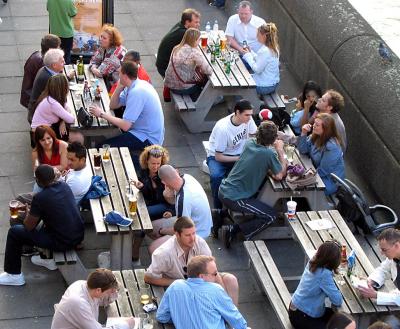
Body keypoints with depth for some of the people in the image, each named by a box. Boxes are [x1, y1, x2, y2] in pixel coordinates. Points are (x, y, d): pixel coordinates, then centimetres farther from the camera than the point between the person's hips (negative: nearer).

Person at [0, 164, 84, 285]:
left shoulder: (40, 198, -19)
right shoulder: (64, 186, 1)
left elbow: (29, 227, -8)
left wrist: (28, 214, 12)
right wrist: (34, 211, 22)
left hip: (62, 243, -7)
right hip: (79, 236, 7)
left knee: (14, 232, 5)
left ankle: (14, 275, 16)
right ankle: (49, 258, 40)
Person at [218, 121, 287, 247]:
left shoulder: (249, 143, 1)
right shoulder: (269, 153, -21)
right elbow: (280, 175, -9)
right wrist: (280, 151, -2)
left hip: (223, 190, 8)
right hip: (234, 198, -8)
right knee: (271, 216, 1)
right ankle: (233, 230, -5)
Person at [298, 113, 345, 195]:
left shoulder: (331, 147, -31)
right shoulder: (315, 136, -6)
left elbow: (323, 171, -24)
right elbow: (303, 150, -1)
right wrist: (303, 134, -15)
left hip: (329, 182, -8)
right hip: (318, 173, 8)